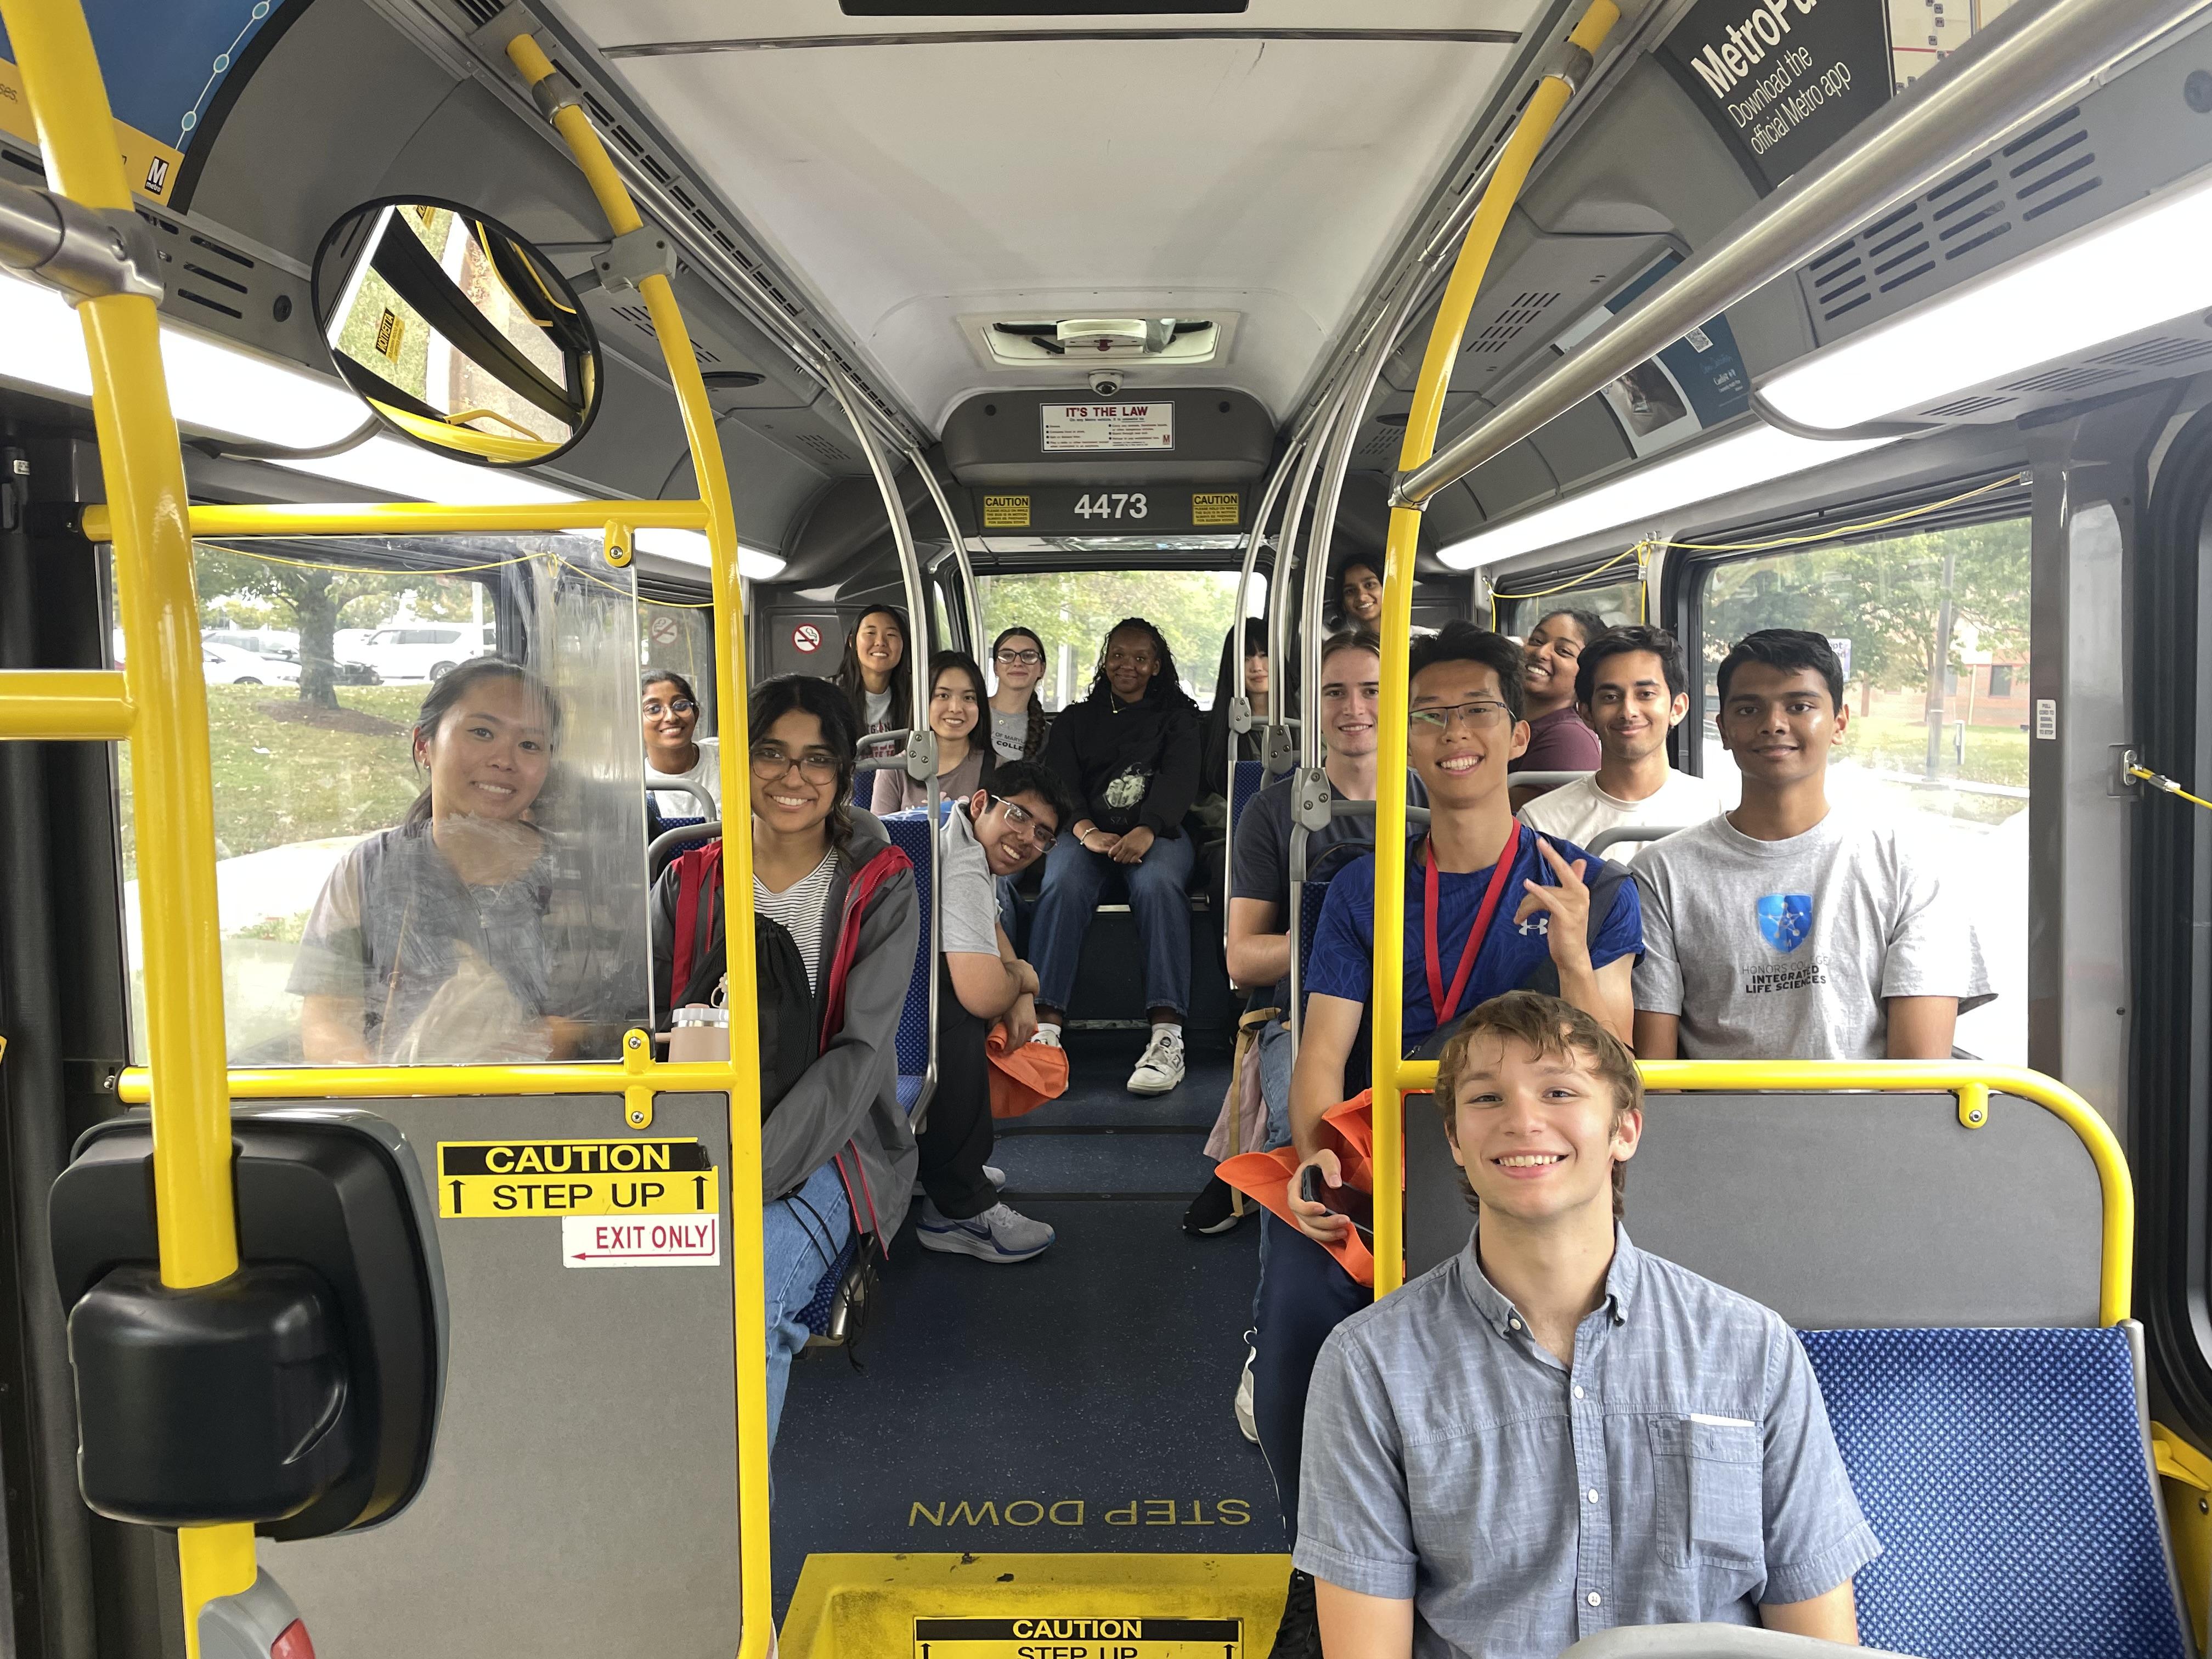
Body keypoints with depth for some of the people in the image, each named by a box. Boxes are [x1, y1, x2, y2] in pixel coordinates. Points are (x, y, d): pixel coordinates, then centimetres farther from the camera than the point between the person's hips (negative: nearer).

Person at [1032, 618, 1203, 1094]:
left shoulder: (1177, 717, 21)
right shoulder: (1075, 719, 25)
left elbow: (1179, 778, 3)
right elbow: (1058, 782, 9)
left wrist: (1147, 830, -20)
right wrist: (1086, 830, -15)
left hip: (1156, 830, -1)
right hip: (1085, 828, 1)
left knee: (1156, 884, -36)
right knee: (1063, 883, -34)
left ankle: (1167, 1036, -45)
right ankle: (1045, 1028, -42)